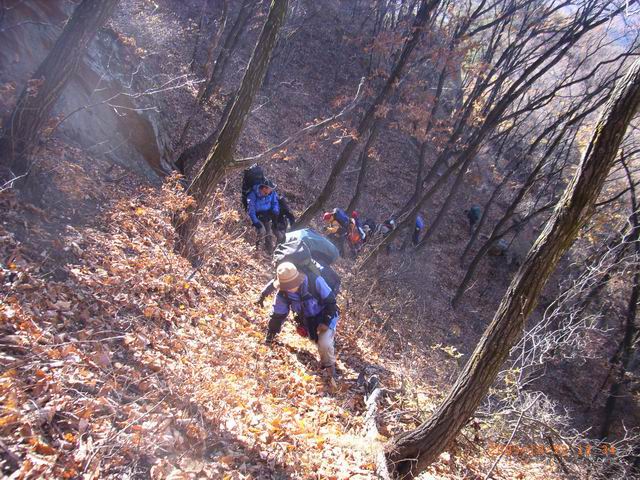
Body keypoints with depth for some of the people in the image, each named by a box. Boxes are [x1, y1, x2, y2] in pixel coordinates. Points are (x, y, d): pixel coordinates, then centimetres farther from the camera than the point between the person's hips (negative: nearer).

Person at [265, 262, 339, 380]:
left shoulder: (315, 281, -34)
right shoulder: (283, 294, -20)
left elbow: (331, 301, -20)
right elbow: (277, 315, -7)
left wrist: (326, 322, -24)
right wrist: (269, 338, -2)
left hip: (325, 316, -4)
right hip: (307, 320, 5)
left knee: (324, 343, -22)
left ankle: (329, 365, 6)